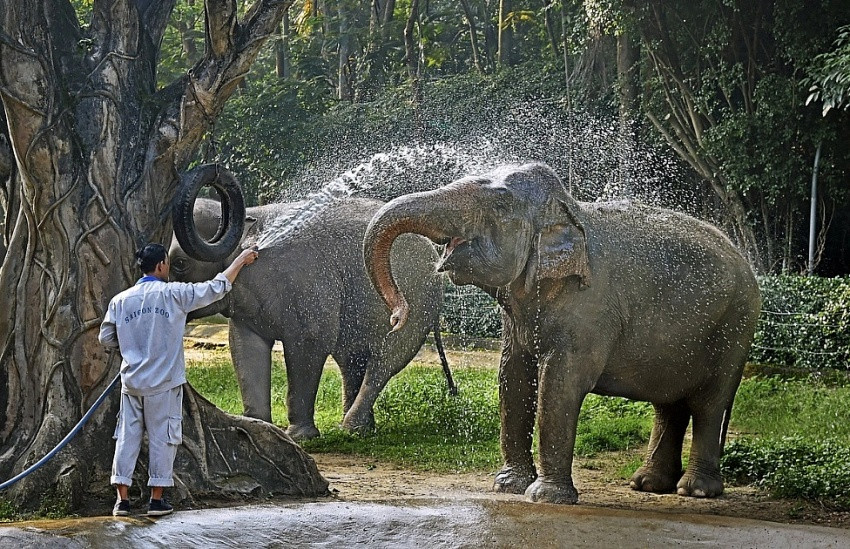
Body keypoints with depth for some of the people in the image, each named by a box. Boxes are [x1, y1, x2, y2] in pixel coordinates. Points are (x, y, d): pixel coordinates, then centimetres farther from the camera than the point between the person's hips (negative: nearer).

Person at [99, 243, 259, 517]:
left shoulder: (121, 300, 1)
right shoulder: (173, 294, -8)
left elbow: (105, 337, 8)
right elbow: (216, 288, -3)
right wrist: (241, 260, 8)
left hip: (132, 380, 3)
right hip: (163, 382, -3)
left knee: (127, 437, 8)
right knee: (162, 439, 5)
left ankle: (122, 499, 6)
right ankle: (157, 499, 7)